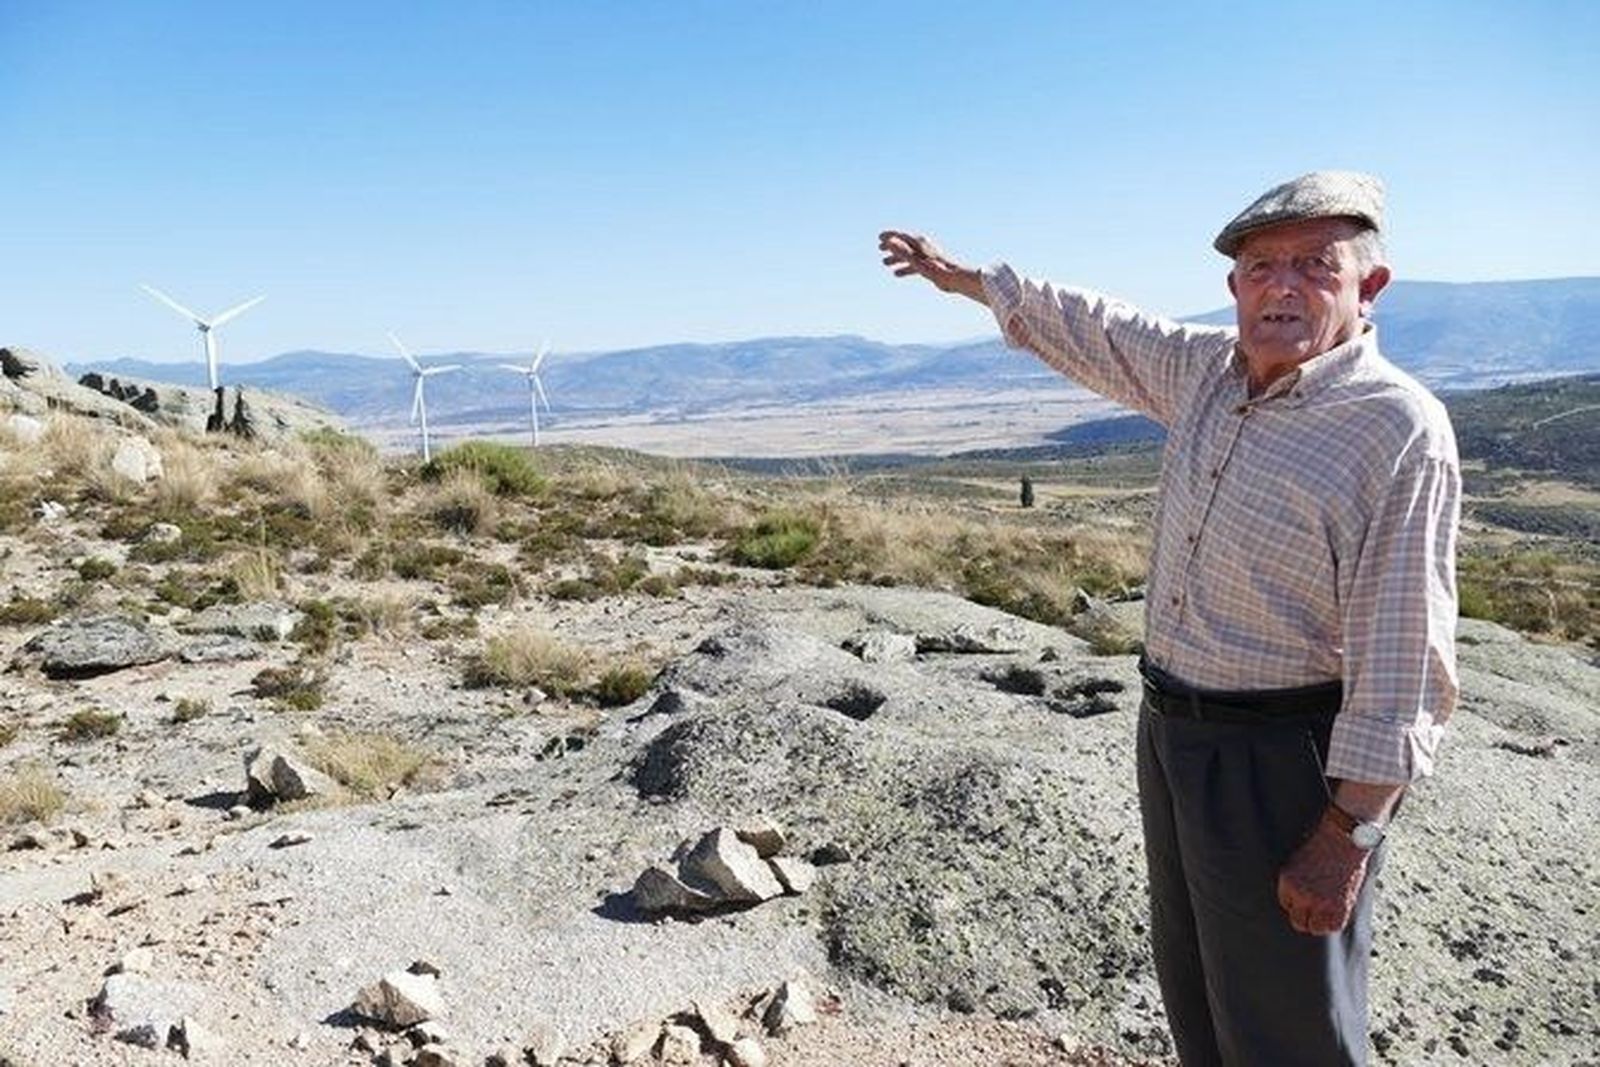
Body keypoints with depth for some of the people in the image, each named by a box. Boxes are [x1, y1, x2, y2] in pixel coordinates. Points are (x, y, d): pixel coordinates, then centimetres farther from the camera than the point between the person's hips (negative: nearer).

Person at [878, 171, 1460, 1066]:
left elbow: (1402, 664, -21)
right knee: (1194, 990, 23)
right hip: (1171, 728, 7)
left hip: (1284, 758, -7)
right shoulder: (1208, 370, 1)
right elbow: (1094, 331, 18)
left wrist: (1346, 839, -20)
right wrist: (967, 277, 26)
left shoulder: (1400, 430, -20)